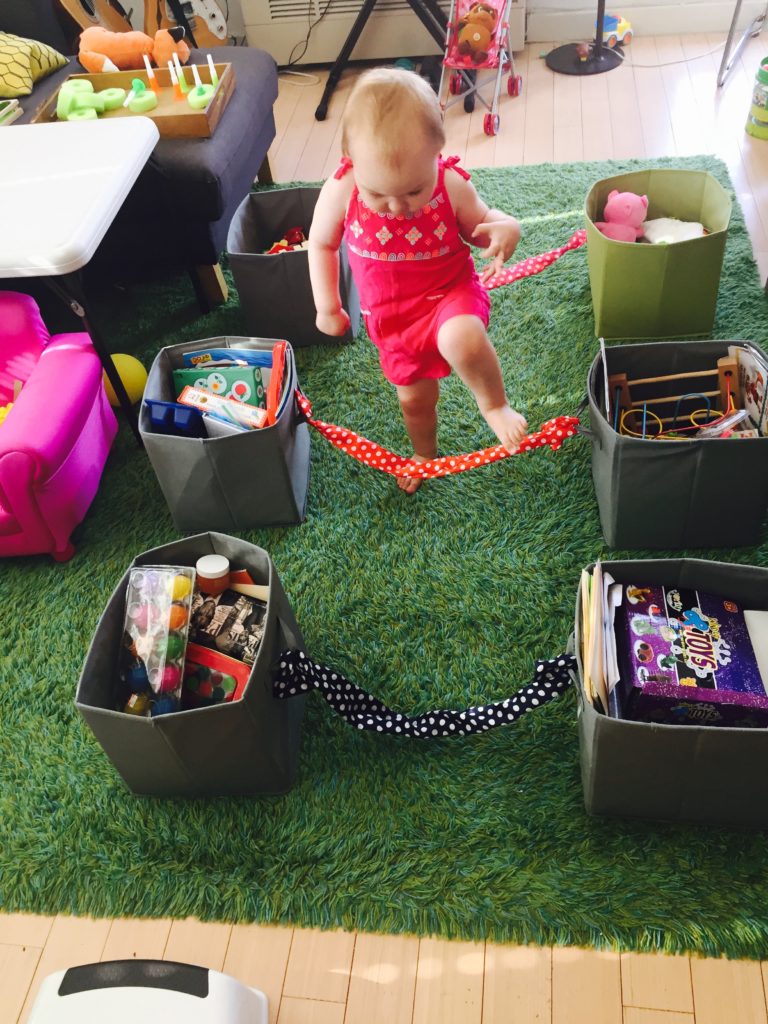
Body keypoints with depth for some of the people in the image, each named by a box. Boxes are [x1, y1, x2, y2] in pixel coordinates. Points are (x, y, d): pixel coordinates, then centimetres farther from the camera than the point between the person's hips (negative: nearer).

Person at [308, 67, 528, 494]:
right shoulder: (340, 191, -21)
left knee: (462, 339, -39)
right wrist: (327, 307, -2)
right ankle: (424, 454, 55)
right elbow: (321, 243, -2)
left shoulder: (452, 186, -22)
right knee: (414, 398, 21)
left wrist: (505, 228, -25)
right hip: (391, 315, 3)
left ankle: (494, 403, -7)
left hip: (450, 292, -3)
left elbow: (478, 224, -2)